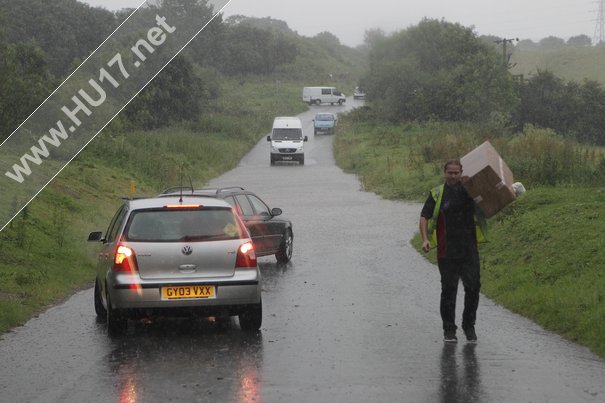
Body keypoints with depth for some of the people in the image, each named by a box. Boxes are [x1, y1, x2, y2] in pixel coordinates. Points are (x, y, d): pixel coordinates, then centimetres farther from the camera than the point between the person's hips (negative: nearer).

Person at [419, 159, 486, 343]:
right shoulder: (437, 194, 4)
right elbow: (424, 217, 3)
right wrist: (425, 239, -12)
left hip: (469, 251, 1)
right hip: (446, 252, -1)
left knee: (473, 287, -1)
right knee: (448, 290, 4)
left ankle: (469, 326, 15)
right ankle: (449, 329, 12)